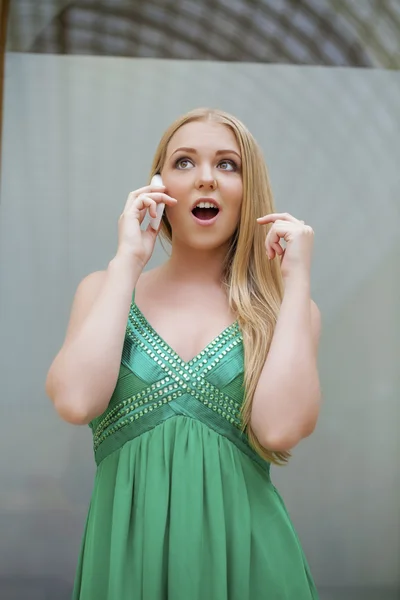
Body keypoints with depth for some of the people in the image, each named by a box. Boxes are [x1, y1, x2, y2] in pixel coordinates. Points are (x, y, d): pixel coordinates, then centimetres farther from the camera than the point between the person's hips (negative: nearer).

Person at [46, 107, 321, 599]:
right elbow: (76, 402, -14)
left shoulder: (287, 309, 2)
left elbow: (280, 428, -16)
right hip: (126, 549, 1)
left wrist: (295, 278, -11)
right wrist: (128, 261, -9)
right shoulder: (105, 289, 5)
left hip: (244, 555, 0)